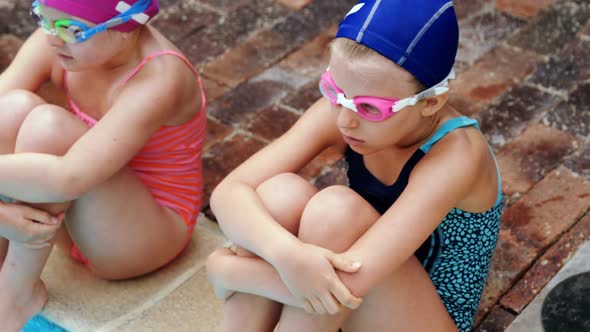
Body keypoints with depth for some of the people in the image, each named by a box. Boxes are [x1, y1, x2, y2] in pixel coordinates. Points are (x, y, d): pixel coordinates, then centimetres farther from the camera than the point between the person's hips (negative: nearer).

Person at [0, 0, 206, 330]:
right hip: (80, 217, 6)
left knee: (47, 125, -29)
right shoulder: (58, 41, -12)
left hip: (145, 232, -5)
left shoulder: (157, 80, -31)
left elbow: (69, 179, -39)